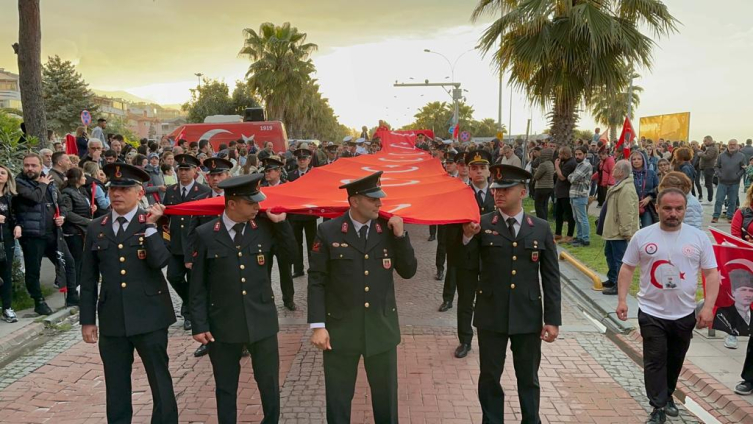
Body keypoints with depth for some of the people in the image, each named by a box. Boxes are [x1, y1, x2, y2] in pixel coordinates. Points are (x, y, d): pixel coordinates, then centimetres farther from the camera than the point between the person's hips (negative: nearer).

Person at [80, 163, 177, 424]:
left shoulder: (155, 223, -2)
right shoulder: (96, 229, 7)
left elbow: (160, 262, -18)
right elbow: (88, 279, 9)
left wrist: (150, 226, -18)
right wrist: (87, 320, 7)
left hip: (149, 317, -3)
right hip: (111, 320, 3)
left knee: (160, 381, 7)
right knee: (116, 386, 13)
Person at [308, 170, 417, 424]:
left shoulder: (389, 230, 1)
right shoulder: (328, 232, -7)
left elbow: (408, 272, 1)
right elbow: (316, 281, -6)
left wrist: (400, 236, -11)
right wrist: (318, 326, -10)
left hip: (382, 329, 2)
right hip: (340, 329, -2)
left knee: (386, 396, 16)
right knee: (338, 398, 13)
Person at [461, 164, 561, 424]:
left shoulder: (541, 229, 0)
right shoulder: (482, 225, -3)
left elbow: (551, 277, 2)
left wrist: (553, 319, -1)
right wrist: (468, 237, -28)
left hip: (528, 316, 1)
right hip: (491, 315, 0)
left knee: (528, 378, 16)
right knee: (489, 377, 12)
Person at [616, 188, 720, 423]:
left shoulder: (698, 237, -3)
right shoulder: (642, 236, -5)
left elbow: (712, 274, 0)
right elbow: (627, 268, 2)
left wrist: (708, 307, -10)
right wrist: (622, 299, -7)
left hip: (685, 314, 2)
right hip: (652, 313, -2)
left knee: (675, 360, 18)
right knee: (655, 361, -1)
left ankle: (667, 395, 38)